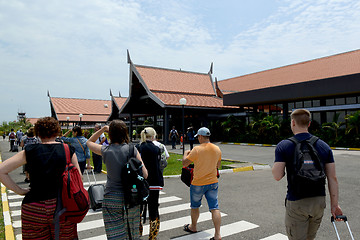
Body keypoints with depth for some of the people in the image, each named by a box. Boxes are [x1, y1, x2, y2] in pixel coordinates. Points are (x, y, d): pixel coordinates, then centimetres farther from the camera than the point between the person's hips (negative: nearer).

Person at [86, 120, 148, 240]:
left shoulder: (106, 150, -7)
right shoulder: (132, 149, -8)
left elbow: (89, 142, 14)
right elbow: (144, 174, -8)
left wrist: (103, 129, 10)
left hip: (112, 199, -1)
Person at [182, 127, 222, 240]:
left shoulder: (197, 150, -18)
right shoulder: (217, 149, -1)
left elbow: (184, 163, -12)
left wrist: (185, 153, 6)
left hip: (198, 183, -4)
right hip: (213, 182, 4)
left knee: (195, 206, 18)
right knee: (214, 208, 4)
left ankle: (193, 227, 38)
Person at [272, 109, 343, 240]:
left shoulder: (284, 146, -11)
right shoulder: (324, 146, 1)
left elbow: (277, 176, -17)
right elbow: (332, 178, -1)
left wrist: (276, 165, 4)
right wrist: (335, 205, 3)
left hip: (296, 203, -5)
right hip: (319, 201, 5)